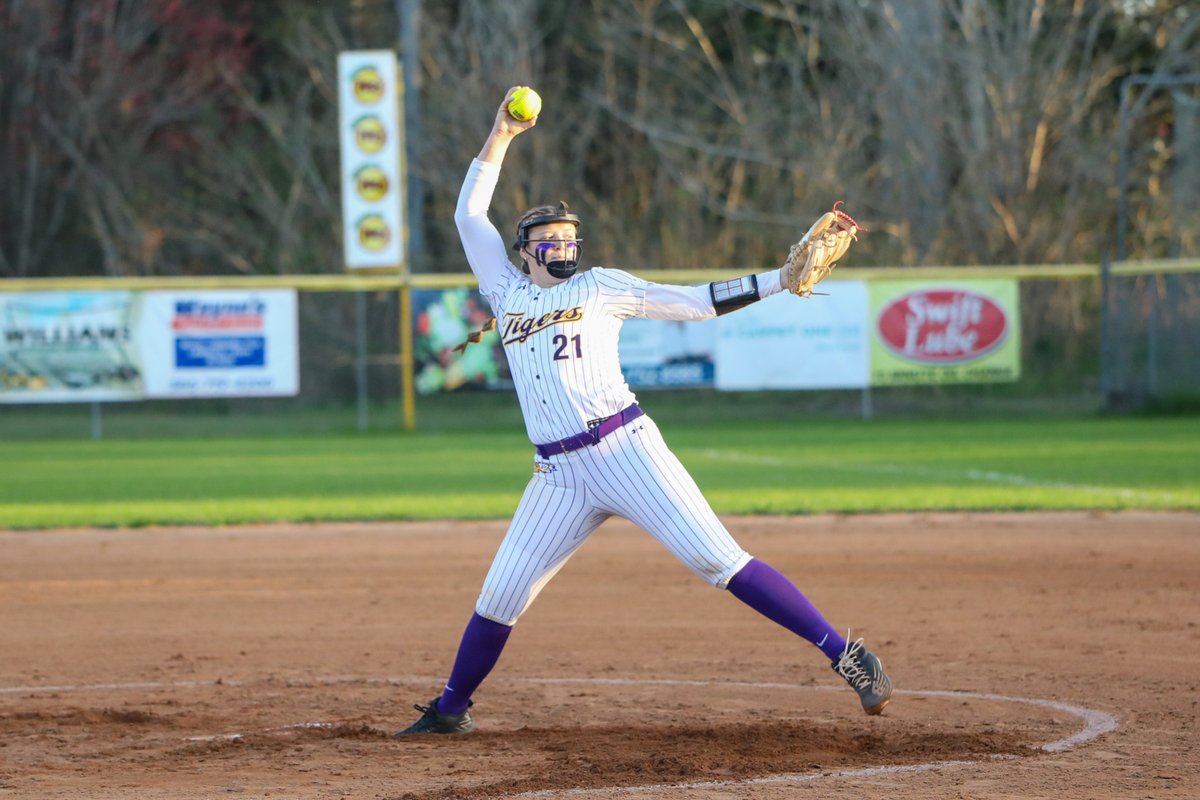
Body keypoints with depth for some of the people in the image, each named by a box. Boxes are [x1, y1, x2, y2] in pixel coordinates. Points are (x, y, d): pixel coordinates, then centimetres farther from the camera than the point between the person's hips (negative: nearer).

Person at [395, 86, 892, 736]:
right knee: (501, 596, 4)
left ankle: (842, 653, -15)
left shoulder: (600, 287, 10)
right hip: (560, 474, 3)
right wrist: (501, 135, 16)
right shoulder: (508, 292, 18)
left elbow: (696, 302, 10)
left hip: (625, 449, -3)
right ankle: (452, 709, 22)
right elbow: (469, 213, 20)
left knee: (718, 560, -13)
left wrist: (781, 279, 3)